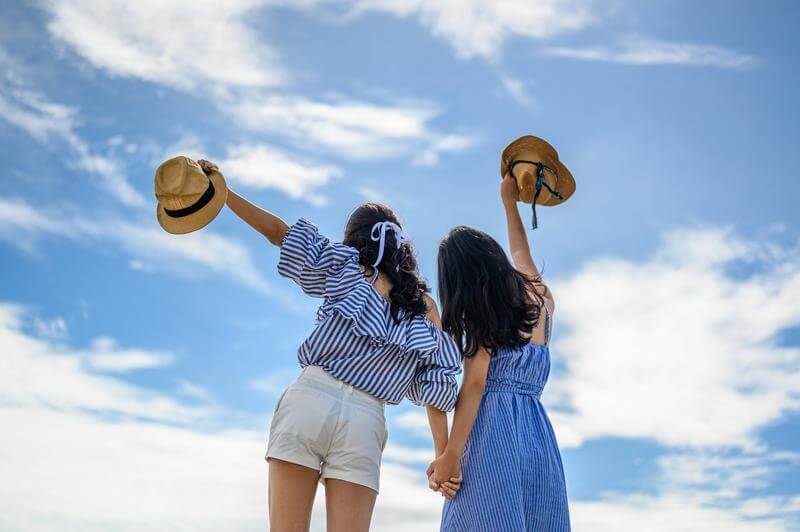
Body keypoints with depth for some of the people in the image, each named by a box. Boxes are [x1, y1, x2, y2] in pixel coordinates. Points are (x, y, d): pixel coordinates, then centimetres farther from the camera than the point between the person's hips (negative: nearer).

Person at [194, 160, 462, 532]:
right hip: (366, 421, 1)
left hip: (311, 397, -1)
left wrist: (220, 191, 15)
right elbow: (435, 385, 8)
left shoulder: (346, 270, 11)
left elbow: (278, 232, 8)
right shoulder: (425, 307, 15)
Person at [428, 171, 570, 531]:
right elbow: (521, 255, 37)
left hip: (491, 426, -4)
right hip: (539, 433, 5)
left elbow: (475, 384, -8)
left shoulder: (479, 317, 2)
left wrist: (451, 453, -12)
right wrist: (509, 202, 49)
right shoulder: (540, 299, 15)